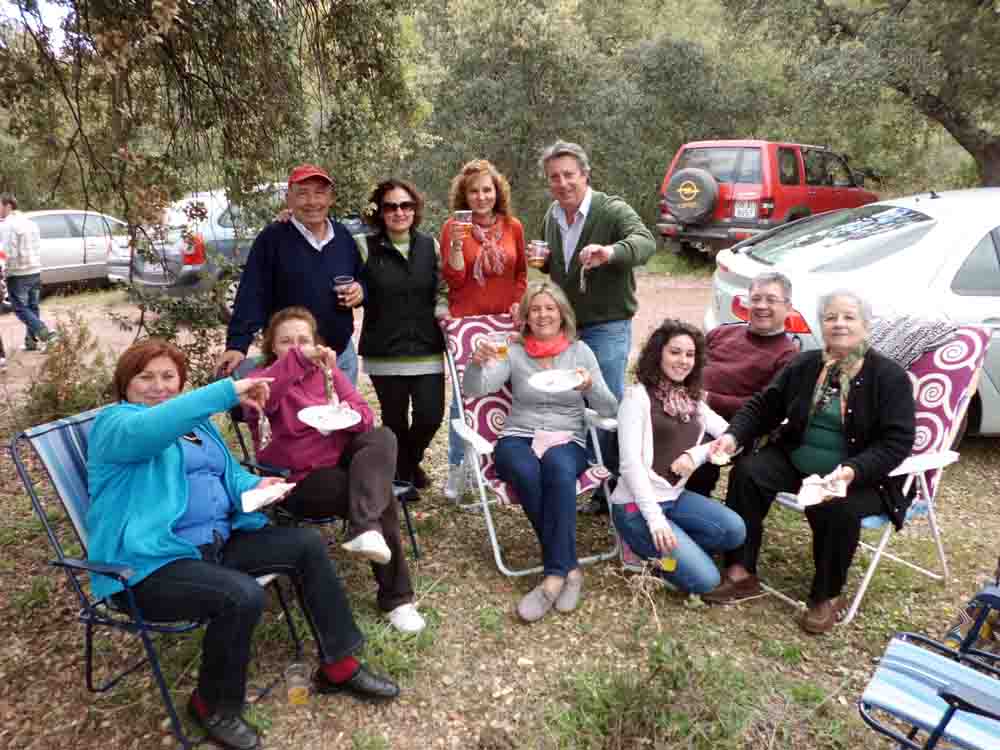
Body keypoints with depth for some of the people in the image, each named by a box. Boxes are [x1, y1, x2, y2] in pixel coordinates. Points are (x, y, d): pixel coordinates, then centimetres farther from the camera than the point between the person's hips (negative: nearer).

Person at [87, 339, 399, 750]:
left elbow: (229, 474, 20)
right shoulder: (114, 423, -6)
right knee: (242, 595, -32)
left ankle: (338, 664, 7)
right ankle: (214, 704, -3)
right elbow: (152, 428, -32)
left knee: (307, 544, -2)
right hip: (151, 564, -8)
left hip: (217, 542, 8)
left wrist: (256, 485, -4)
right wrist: (228, 390, -36)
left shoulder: (196, 423, 19)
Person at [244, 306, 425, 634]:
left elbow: (364, 412, 4)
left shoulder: (327, 369, 12)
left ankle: (365, 530, -39)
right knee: (380, 496, -25)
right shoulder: (264, 376, -2)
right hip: (300, 479, -4)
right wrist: (299, 360, -44)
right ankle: (396, 597, -11)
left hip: (341, 457, 5)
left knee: (382, 437, -26)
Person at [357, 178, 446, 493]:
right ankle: (401, 473, 32)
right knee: (395, 419, 7)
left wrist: (441, 311, -3)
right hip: (384, 352, -2)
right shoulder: (366, 247, -1)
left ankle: (411, 462, 31)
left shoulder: (430, 245, 6)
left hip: (426, 349, 2)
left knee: (430, 415, -1)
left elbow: (442, 290, 13)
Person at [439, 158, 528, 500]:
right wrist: (456, 245, -21)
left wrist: (518, 302, 0)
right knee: (463, 394, 0)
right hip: (466, 322, -3)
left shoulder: (513, 227, 6)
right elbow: (454, 279, -8)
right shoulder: (453, 227, -3)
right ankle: (457, 468, 14)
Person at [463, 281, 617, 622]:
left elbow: (609, 410, 2)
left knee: (557, 466, -36)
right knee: (527, 473, -35)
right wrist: (477, 363, -25)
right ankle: (569, 568, -21)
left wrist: (590, 385, -19)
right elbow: (472, 391, -4)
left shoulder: (580, 350, 9)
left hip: (567, 441, 0)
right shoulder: (514, 351, 9)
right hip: (518, 438, 1)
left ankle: (555, 575, -30)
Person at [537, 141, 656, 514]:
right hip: (565, 325, 7)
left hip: (606, 326, -7)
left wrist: (612, 252, -54)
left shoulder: (612, 210, -13)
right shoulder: (553, 216, 10)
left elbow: (645, 241, -33)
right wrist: (543, 261, 1)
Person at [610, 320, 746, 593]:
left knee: (735, 530, -17)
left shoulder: (693, 400, 12)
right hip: (637, 505, -7)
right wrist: (655, 519, -22)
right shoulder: (638, 396, -10)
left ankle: (673, 551, 5)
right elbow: (630, 463, -16)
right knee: (704, 580, -16)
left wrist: (696, 454, -14)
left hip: (676, 497, 7)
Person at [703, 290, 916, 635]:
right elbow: (763, 406, 8)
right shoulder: (803, 365, 4)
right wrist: (734, 435, -12)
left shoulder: (890, 376, -8)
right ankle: (741, 574, -11)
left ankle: (827, 597, -7)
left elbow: (897, 441, -15)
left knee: (838, 508, -34)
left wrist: (854, 470, -32)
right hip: (795, 461, 4)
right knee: (746, 473, -18)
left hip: (863, 476, -4)